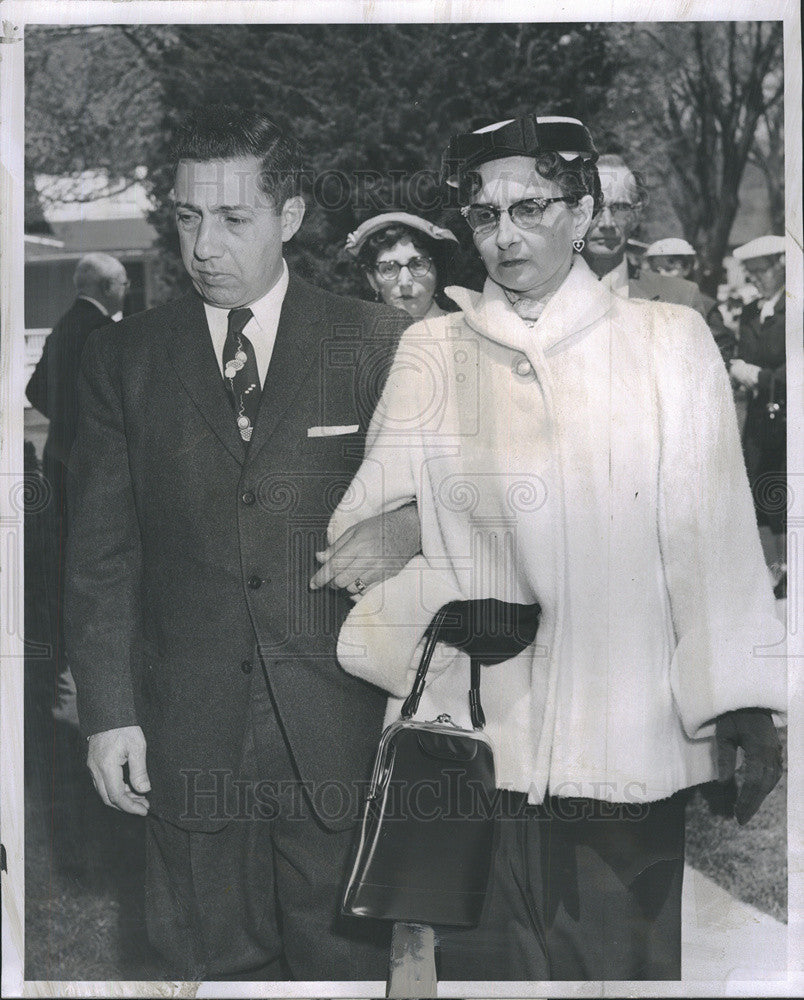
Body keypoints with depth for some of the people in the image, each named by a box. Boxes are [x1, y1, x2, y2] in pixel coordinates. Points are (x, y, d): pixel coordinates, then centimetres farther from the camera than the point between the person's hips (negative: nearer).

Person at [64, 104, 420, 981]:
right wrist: (108, 713, -1)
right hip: (188, 735, 2)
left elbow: (415, 514, 3)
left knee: (346, 958, 8)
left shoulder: (376, 343, 1)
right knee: (215, 960, 11)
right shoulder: (121, 358, 6)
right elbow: (101, 552, 5)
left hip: (342, 725, -1)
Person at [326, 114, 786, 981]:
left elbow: (712, 531, 0)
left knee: (624, 961, 7)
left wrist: (742, 703, -5)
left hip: (630, 748, -1)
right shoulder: (430, 354, 8)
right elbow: (368, 522, 7)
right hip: (469, 741, 1)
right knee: (480, 962, 9)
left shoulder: (670, 342, 4)